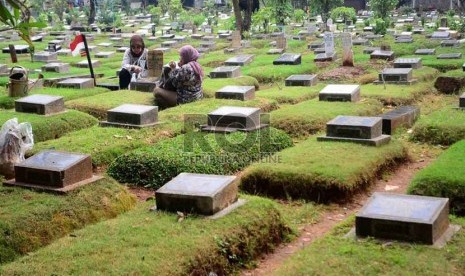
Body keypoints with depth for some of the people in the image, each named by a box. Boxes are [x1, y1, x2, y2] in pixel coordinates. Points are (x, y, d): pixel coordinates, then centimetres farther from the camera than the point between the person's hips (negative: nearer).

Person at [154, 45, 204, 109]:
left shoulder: (186, 68, -23)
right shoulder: (196, 65, 8)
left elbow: (175, 82, -16)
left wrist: (174, 69, -3)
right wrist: (175, 68, 1)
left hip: (185, 99, -11)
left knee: (157, 91, -11)